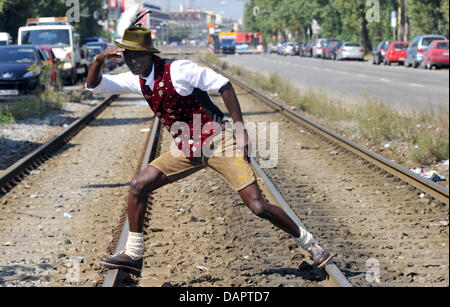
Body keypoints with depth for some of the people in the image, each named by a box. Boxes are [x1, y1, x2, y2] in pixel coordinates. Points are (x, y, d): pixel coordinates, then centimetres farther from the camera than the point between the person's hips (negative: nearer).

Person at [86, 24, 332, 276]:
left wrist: (241, 131, -18)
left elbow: (223, 85, -15)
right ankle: (133, 255, 7)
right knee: (139, 185, -3)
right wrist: (100, 60, -14)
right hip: (187, 150, 7)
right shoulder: (136, 80, 4)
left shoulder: (177, 70, -17)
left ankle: (310, 244, 3)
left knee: (258, 206, -14)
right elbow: (94, 85, 8)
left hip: (218, 142, -7)